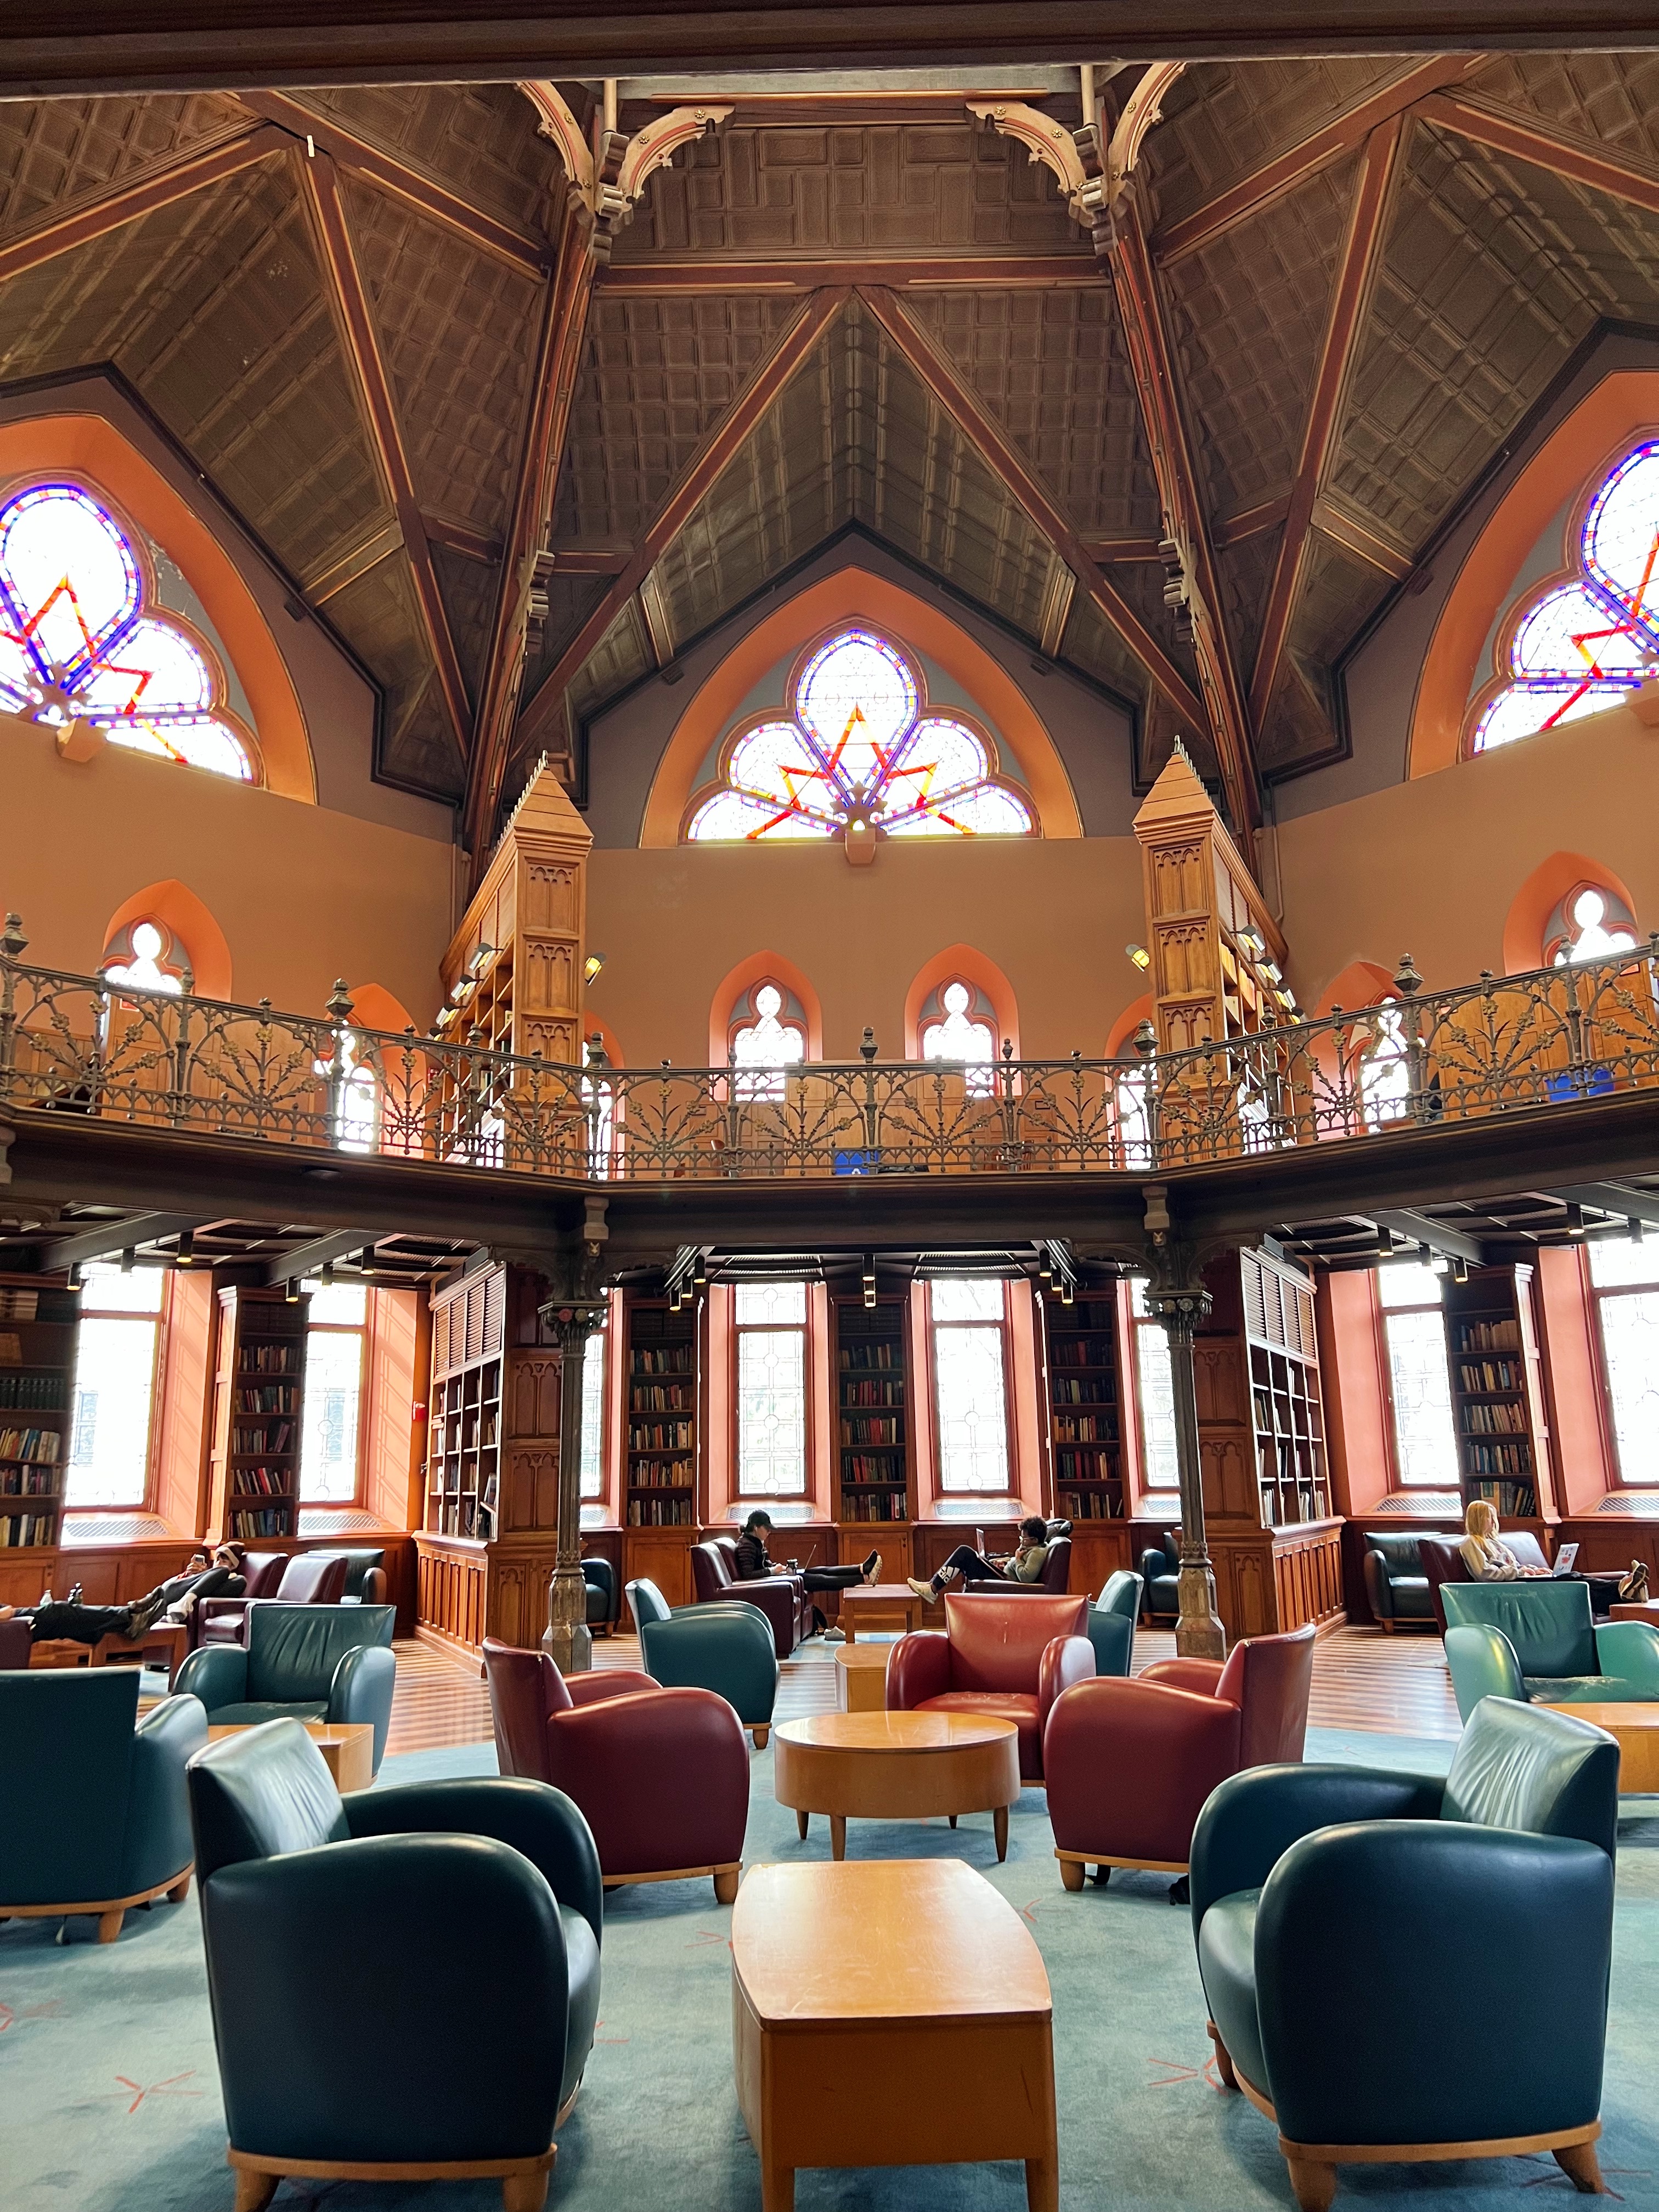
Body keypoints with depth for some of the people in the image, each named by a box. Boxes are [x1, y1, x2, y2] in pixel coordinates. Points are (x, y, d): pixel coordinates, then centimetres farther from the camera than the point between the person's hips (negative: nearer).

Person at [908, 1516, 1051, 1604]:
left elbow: (1026, 1577, -30)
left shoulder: (1037, 1553, -16)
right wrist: (1007, 1561, 8)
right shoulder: (1036, 1548, 14)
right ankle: (933, 1585, 2)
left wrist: (1017, 1560, -15)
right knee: (964, 1551, 12)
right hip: (1004, 1577, 11)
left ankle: (933, 1589, -16)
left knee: (964, 1552, -15)